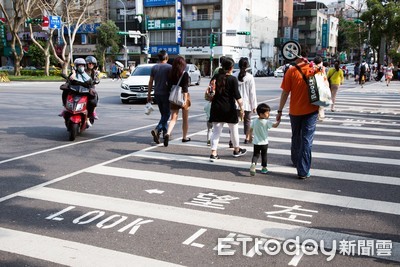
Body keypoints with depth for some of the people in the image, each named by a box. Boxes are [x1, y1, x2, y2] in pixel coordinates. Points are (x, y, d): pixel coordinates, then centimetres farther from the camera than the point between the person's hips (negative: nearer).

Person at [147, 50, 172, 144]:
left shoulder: (154, 67, 6)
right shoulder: (169, 67, -8)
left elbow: (150, 82, 7)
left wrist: (149, 94, 13)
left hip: (157, 94, 5)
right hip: (166, 94, -5)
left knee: (163, 114, 17)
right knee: (166, 114, -2)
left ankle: (165, 132, 21)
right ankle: (157, 130, -20)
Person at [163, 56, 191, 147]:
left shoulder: (171, 74, 1)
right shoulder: (185, 74, -11)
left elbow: (169, 87, 5)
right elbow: (185, 88, -17)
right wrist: (185, 100, -18)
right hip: (182, 97, -3)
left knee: (173, 118, 3)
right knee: (185, 119, 14)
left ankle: (168, 134, -22)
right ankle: (184, 137, 25)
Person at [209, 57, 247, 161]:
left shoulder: (215, 77, 3)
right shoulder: (233, 79, -10)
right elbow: (237, 95, -12)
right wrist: (241, 108, -7)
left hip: (216, 107, 4)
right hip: (229, 108, -4)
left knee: (216, 131, 6)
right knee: (234, 130, 15)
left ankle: (213, 153, -1)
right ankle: (237, 150, 30)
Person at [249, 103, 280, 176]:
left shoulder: (254, 121, -2)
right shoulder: (267, 122, -15)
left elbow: (250, 130, 6)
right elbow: (275, 125, -16)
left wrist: (250, 137, 22)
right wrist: (279, 121, 0)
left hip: (256, 143, 3)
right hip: (264, 143, -3)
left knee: (255, 155, 7)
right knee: (264, 155, 14)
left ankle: (253, 164, -19)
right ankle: (264, 168, 23)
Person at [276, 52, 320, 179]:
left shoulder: (291, 71, -7)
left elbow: (285, 93, -7)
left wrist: (280, 111, -1)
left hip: (295, 111, 0)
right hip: (311, 110, 0)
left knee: (296, 138, 19)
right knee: (307, 140, 2)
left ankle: (296, 161, 38)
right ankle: (303, 171, -1)